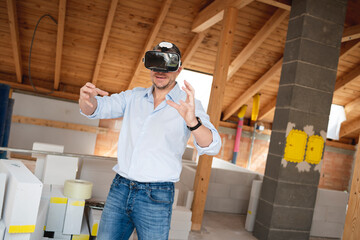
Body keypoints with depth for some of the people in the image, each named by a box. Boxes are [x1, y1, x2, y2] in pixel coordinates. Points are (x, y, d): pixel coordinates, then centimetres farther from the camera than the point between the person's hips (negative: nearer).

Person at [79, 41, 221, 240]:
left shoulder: (188, 105, -4)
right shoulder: (134, 97, 9)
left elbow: (211, 147, -16)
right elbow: (99, 108, 1)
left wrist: (192, 121, -37)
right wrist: (87, 99, -23)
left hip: (156, 198, -3)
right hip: (119, 188, 4)